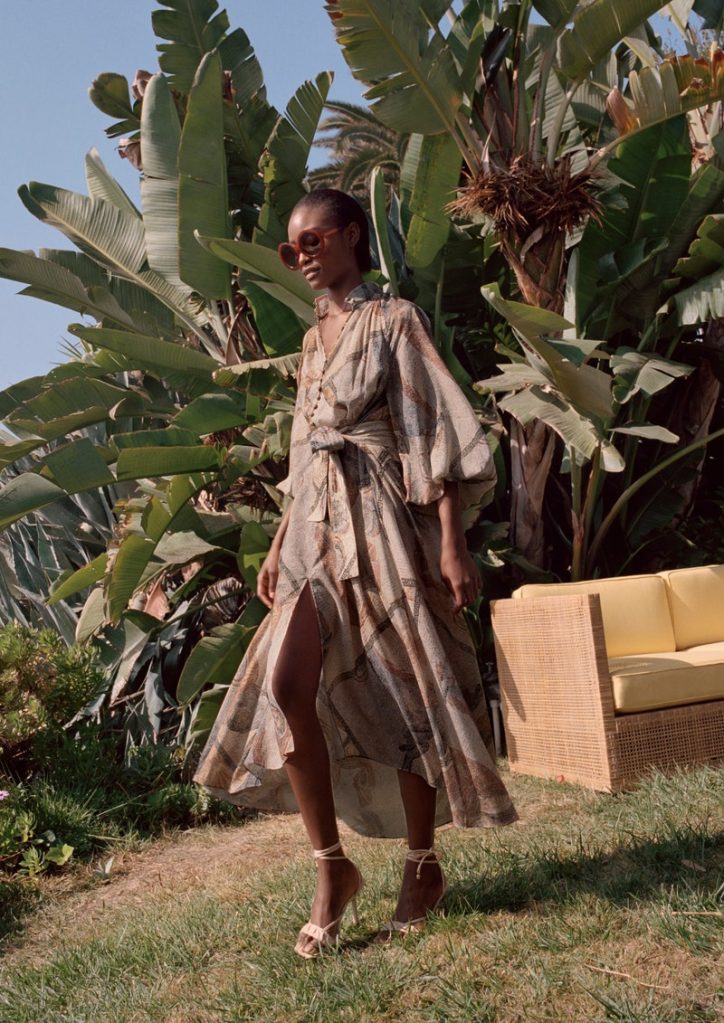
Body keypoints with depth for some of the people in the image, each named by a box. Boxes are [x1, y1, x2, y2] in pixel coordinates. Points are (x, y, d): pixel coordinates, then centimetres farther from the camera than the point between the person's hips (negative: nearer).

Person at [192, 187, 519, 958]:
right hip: (318, 529, 6)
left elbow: (436, 432, -8)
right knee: (284, 686, -11)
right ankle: (332, 868, 2)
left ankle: (424, 867, 20)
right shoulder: (314, 339, 18)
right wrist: (279, 544, 16)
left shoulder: (395, 320, -1)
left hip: (385, 524, -5)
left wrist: (452, 543, -15)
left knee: (401, 696, 2)